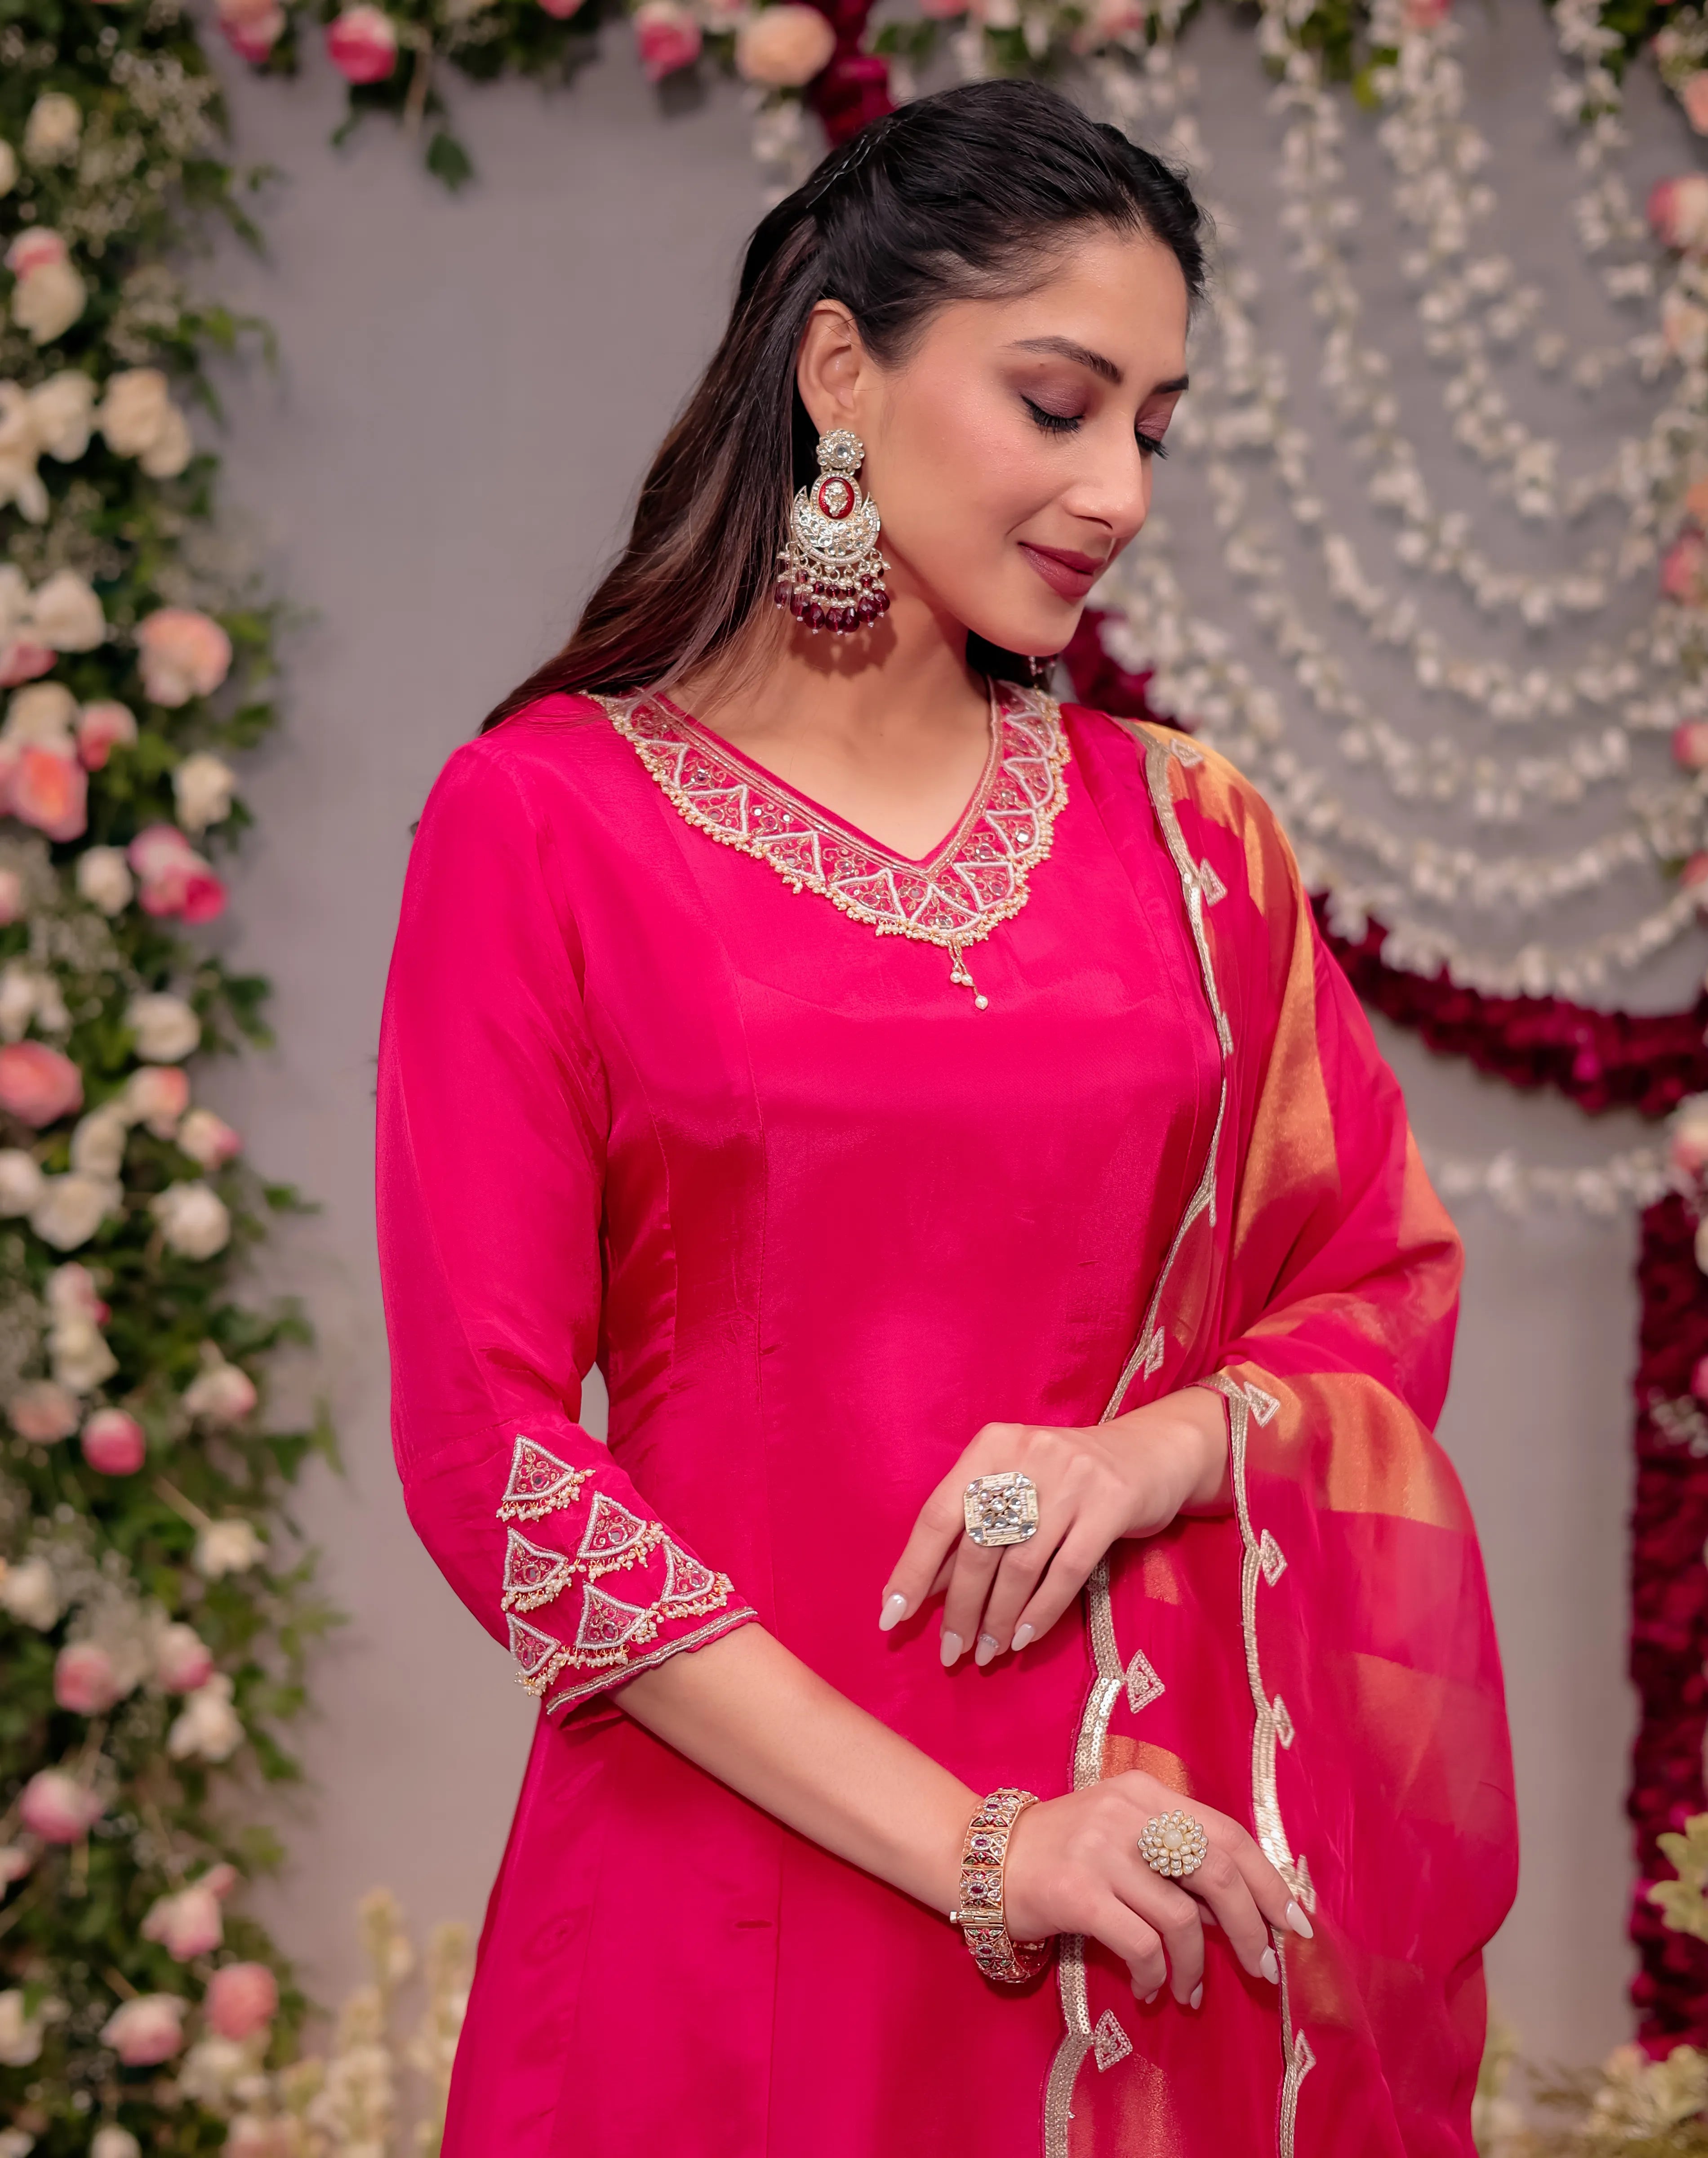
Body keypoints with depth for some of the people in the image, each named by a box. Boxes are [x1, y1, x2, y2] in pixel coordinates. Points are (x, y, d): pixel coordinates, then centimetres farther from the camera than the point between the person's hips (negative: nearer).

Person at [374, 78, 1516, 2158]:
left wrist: (1158, 1443, -9)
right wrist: (962, 1847, -13)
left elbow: (1394, 1288, 14)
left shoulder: (1182, 830, 7)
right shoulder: (546, 821, -4)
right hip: (752, 1852, -3)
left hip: (1182, 1848, 4)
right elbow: (490, 1441, -9)